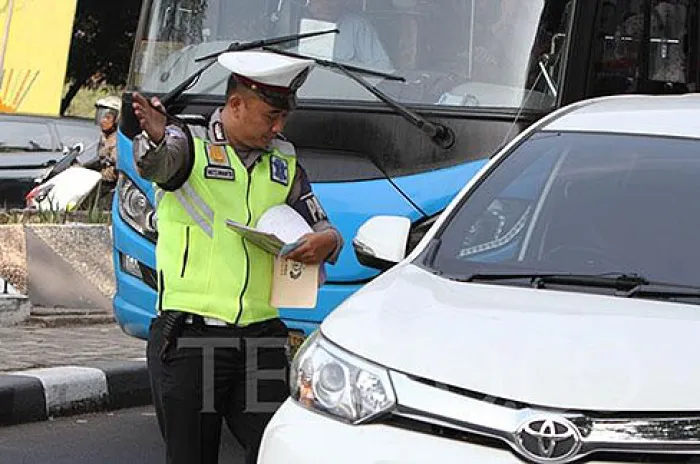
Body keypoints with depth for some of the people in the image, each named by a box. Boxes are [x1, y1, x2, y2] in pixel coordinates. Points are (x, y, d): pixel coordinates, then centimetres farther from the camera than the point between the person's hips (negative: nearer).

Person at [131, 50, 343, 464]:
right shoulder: (189, 145, 0)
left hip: (261, 336, 4)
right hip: (190, 336, -4)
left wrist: (327, 241, -4)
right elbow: (156, 162, -23)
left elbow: (321, 229, 22)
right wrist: (155, 137, -49)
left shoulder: (284, 164, 16)